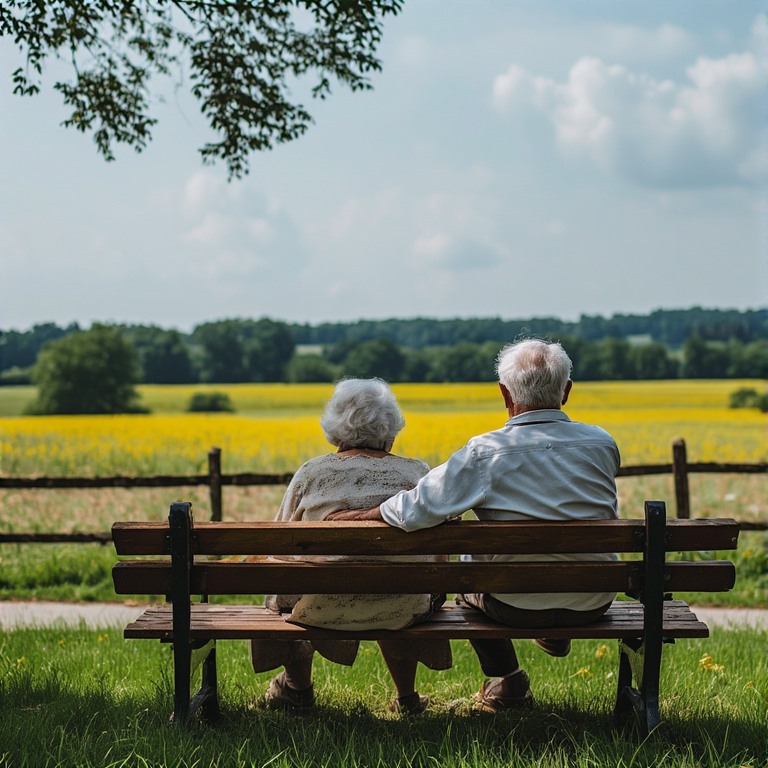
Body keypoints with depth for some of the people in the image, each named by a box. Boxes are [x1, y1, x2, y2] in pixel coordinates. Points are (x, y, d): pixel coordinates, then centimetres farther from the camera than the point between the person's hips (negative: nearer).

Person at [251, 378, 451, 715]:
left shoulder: (311, 473, -1)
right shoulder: (418, 475, 1)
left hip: (321, 610, -1)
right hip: (401, 613, 1)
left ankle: (297, 685, 50)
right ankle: (406, 697, 45)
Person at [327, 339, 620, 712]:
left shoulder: (486, 453, -20)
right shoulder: (603, 444, -7)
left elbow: (416, 510, -22)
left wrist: (359, 514, -4)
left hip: (517, 606, -3)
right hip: (594, 603, 3)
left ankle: (507, 681, 32)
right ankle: (557, 637, 43)